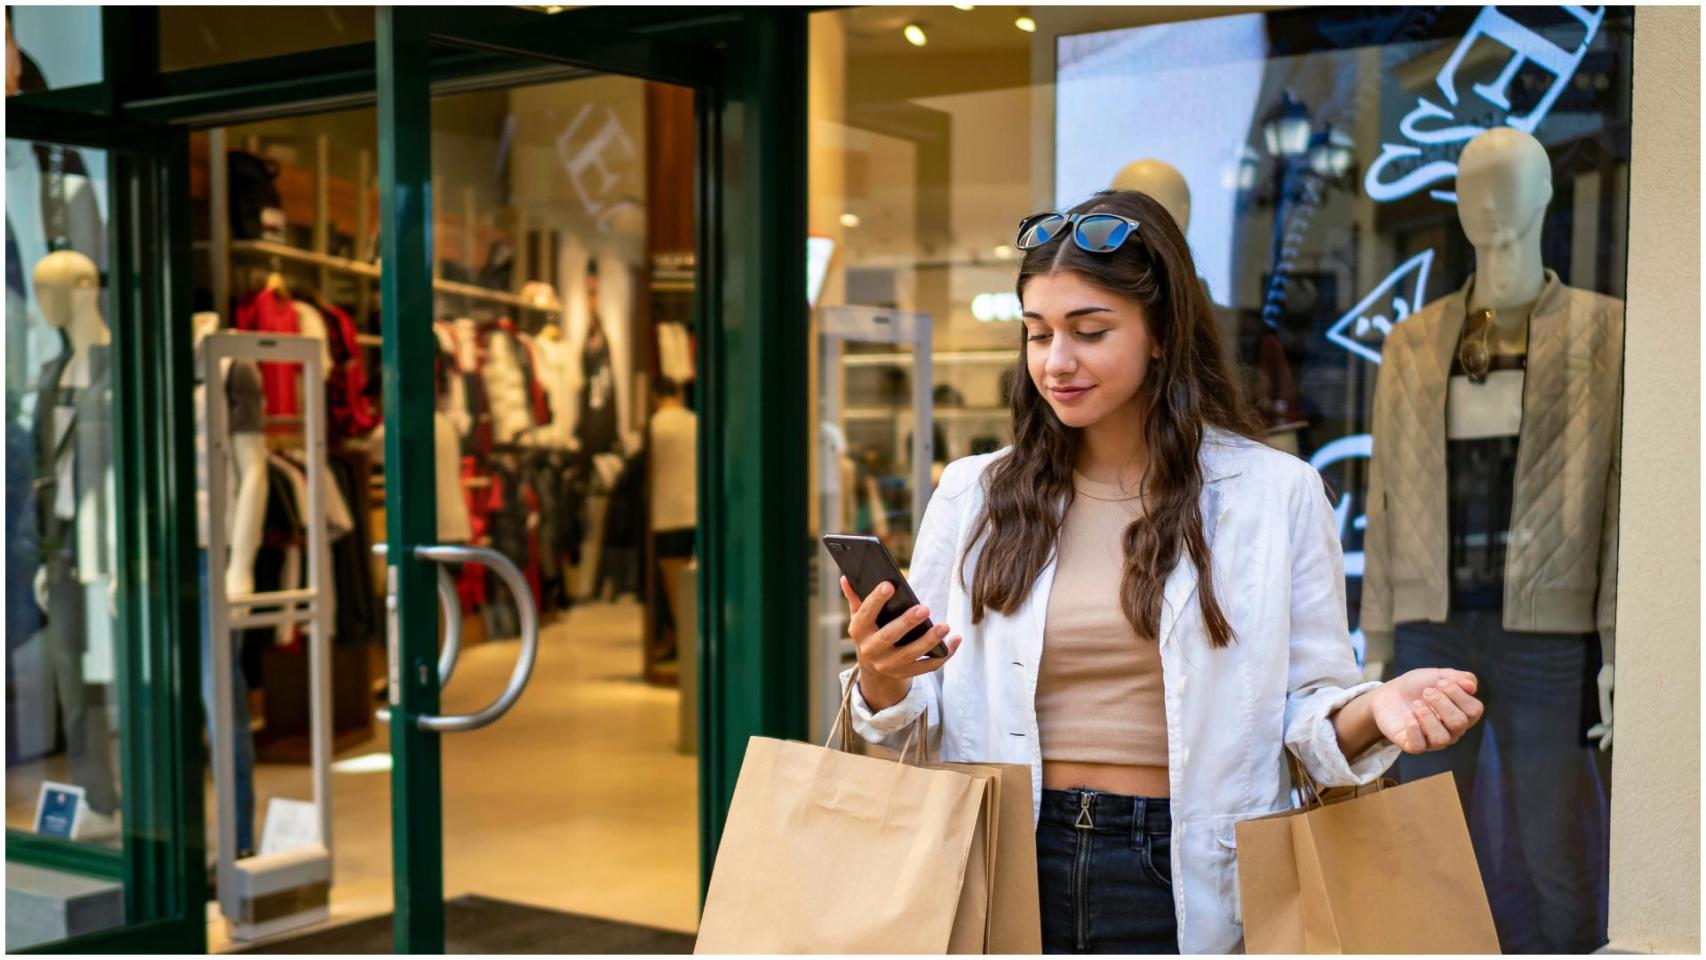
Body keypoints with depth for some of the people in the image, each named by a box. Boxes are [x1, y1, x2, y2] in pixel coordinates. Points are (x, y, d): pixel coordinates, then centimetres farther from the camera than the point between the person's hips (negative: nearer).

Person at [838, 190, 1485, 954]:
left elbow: (1310, 708, 0)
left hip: (1187, 882, -1)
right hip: (1007, 865, 2)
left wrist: (1374, 709, -22)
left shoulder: (1277, 494, -1)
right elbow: (915, 714, 6)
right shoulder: (973, 495, 4)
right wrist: (881, 680, -16)